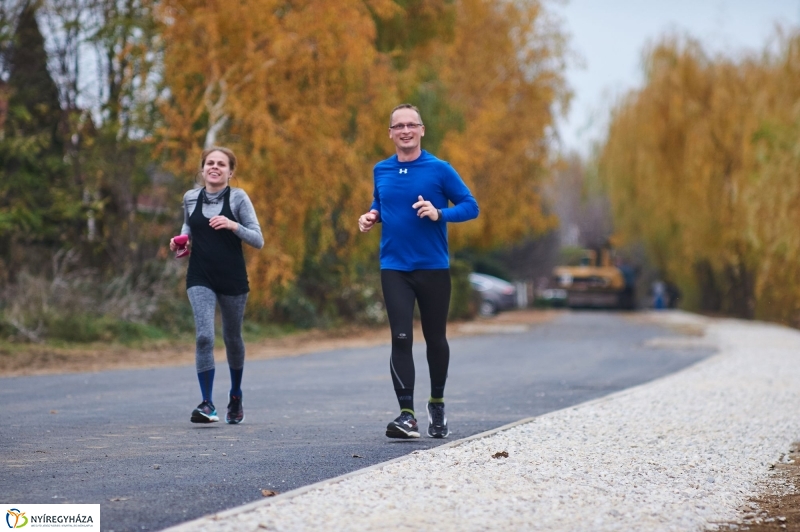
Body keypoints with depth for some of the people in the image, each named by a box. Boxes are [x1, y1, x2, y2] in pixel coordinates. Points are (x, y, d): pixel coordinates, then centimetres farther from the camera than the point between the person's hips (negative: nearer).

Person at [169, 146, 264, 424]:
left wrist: (233, 225, -23)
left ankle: (235, 396, 36)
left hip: (233, 279, -1)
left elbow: (258, 240, -8)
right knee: (204, 336, -16)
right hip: (200, 279, 1)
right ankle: (207, 404, -14)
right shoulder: (190, 198, 4)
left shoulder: (238, 198, -5)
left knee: (232, 338, 13)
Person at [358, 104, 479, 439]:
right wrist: (371, 217, 1)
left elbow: (470, 206, -5)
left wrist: (439, 214, -21)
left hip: (433, 268, -1)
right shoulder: (381, 171, 6)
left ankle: (437, 404, 31)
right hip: (394, 268, 1)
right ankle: (407, 415, -11)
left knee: (435, 339, 10)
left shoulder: (439, 170, -5)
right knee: (401, 338, -10)